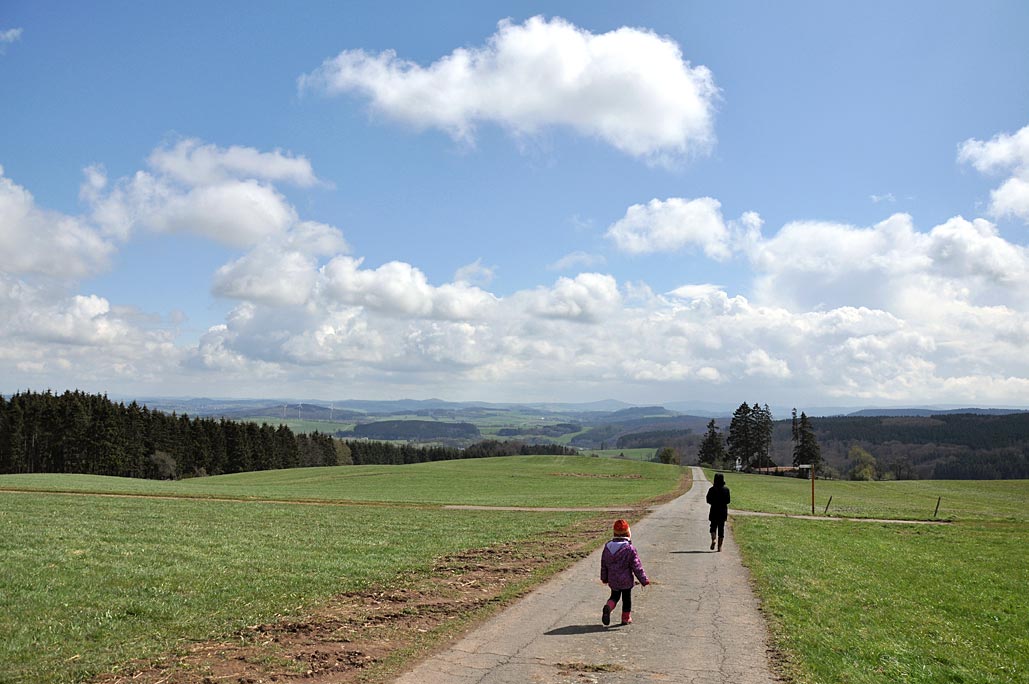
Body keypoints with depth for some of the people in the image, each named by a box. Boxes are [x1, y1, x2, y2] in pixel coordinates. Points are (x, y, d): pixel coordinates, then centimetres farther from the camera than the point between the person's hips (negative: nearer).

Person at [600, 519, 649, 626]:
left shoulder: (607, 547, -2)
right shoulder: (629, 549, -18)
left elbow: (603, 564, 8)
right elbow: (637, 567, -14)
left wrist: (604, 577, 22)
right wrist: (644, 580, -3)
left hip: (613, 580, 4)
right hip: (626, 580, -4)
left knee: (614, 596, 19)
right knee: (626, 599, 12)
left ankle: (608, 607, -9)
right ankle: (626, 618, 20)